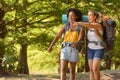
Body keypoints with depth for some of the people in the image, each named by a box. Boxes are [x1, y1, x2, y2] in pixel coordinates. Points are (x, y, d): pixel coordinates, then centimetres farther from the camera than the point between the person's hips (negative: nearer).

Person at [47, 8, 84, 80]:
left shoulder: (81, 27, 2)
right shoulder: (65, 26, 9)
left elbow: (80, 39, -13)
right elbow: (57, 37, 0)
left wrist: (75, 44, -37)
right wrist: (50, 46, -13)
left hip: (74, 49, -1)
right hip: (65, 49, 1)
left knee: (72, 70, 5)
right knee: (63, 69, -13)